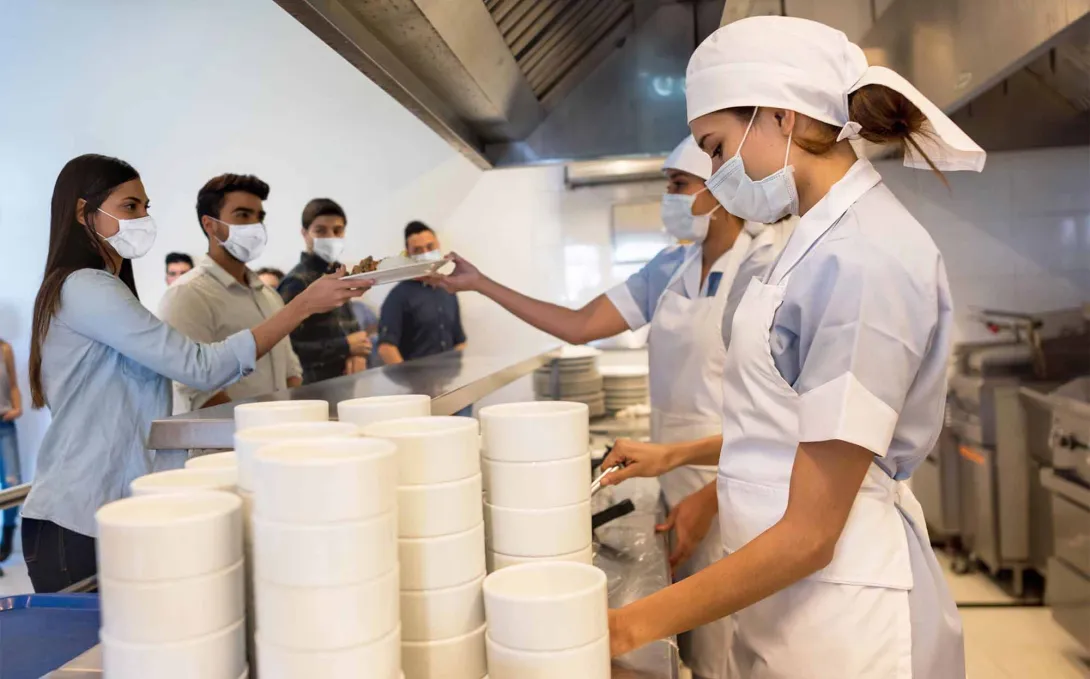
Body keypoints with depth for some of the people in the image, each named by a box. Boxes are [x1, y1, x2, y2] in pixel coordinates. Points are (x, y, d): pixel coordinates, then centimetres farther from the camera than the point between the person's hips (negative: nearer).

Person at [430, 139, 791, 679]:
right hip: (678, 480, 6)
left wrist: (711, 498, -20)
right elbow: (580, 326, 5)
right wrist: (480, 284, 3)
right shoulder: (669, 268, 6)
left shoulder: (765, 271, -15)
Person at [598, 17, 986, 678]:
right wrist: (677, 455, 17)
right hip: (789, 598, 8)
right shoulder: (829, 238, 6)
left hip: (842, 619, -8)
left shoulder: (862, 261, -22)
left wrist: (632, 625, -17)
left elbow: (810, 534, -21)